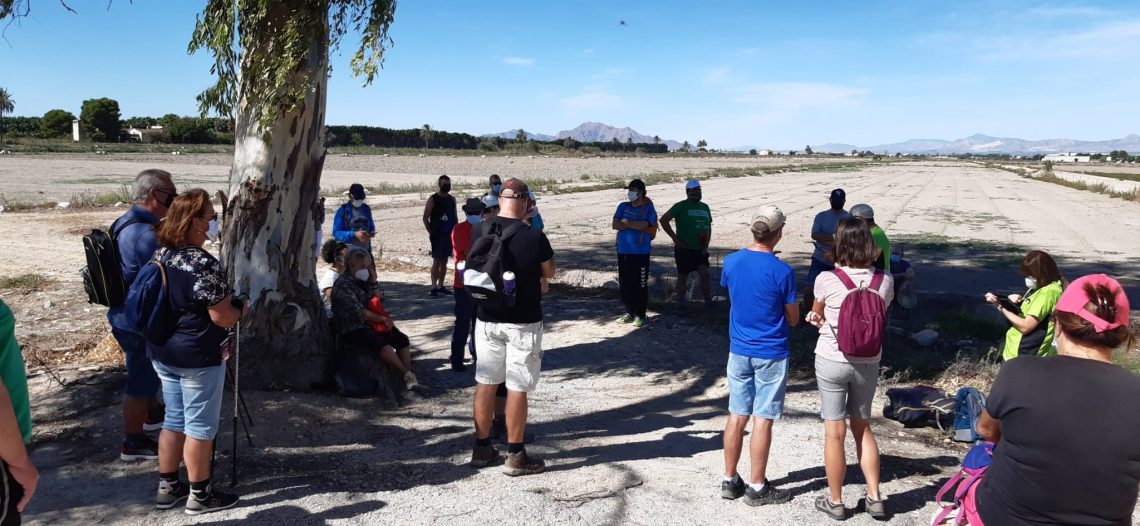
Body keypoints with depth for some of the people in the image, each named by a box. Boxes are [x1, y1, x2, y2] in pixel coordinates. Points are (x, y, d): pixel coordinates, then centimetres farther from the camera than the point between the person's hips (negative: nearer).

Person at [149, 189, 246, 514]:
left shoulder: (160, 255, 4)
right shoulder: (203, 265, -23)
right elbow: (222, 317, -22)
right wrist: (241, 311, -1)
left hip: (162, 352, 8)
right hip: (197, 357, -8)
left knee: (174, 421, 19)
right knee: (200, 426, 5)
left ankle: (167, 488, 28)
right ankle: (200, 495, 17)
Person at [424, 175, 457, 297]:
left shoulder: (452, 199, 11)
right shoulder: (433, 199, -5)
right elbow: (425, 217, -5)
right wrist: (431, 232, -10)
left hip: (449, 235, 6)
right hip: (437, 235, -5)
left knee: (444, 261, 8)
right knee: (436, 261, -7)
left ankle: (441, 286, 15)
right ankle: (434, 287, -7)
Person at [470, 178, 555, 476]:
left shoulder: (482, 232, -3)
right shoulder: (534, 237, -17)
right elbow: (549, 273, -1)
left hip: (487, 319, 5)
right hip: (523, 322, -4)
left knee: (485, 382, 14)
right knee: (517, 388, 3)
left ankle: (482, 448, 25)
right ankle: (515, 456, 12)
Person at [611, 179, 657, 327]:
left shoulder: (648, 209, -3)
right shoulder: (623, 207, 10)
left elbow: (643, 225, -19)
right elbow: (615, 225, -2)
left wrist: (625, 222, -7)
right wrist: (635, 225, -10)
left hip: (640, 253, -5)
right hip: (623, 252, 5)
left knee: (640, 285, -1)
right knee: (624, 283, 9)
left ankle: (640, 315, 8)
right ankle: (629, 312, 21)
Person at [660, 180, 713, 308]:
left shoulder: (705, 207, 12)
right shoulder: (681, 206, -7)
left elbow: (708, 227, 20)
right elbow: (663, 220, -12)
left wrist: (706, 246, 7)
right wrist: (675, 238, -13)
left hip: (700, 250, 5)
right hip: (684, 249, -4)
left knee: (705, 274, -8)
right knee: (682, 277, 4)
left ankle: (708, 302, 3)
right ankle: (681, 305, 17)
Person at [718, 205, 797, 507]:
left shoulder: (731, 262, -4)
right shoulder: (782, 271, -17)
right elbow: (793, 319, -5)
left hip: (739, 351, 5)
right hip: (771, 355, -4)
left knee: (737, 417, 12)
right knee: (762, 421, 4)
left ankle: (730, 481, 21)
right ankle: (757, 488, 14)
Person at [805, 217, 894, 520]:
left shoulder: (826, 280, -15)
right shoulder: (884, 282, -7)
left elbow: (816, 316, 2)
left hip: (832, 361, -3)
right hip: (868, 364, 3)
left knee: (835, 433, 7)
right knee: (863, 428, 20)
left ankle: (835, 502, 20)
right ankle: (874, 498, 23)